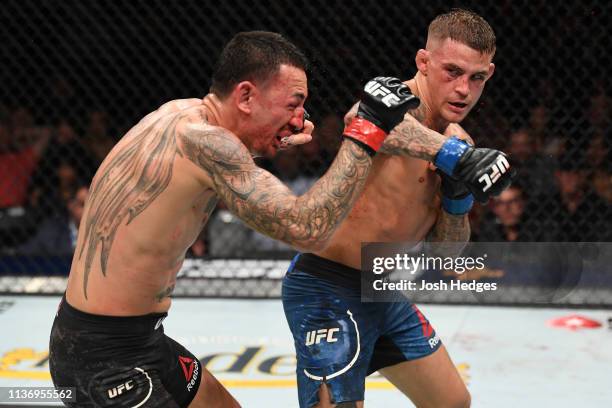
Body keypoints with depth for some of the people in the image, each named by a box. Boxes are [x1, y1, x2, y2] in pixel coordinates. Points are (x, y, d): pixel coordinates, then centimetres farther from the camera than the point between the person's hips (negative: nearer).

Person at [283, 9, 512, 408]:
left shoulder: (454, 137, 7)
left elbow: (448, 248, 9)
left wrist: (458, 197, -9)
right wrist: (452, 153, -55)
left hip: (385, 293, 9)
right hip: (328, 289, -9)